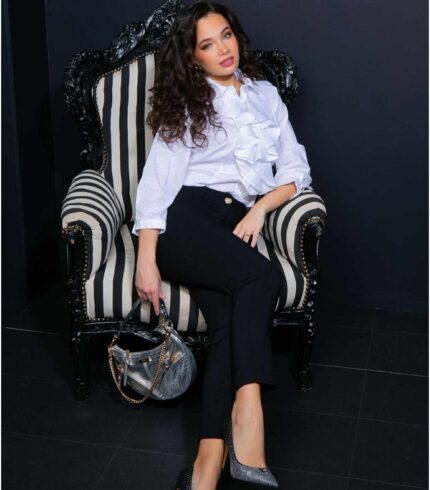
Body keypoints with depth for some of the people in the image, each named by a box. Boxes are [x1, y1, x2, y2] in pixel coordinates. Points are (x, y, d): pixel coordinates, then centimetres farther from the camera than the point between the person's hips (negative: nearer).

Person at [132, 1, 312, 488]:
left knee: (230, 320, -27)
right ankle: (247, 405, -39)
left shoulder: (265, 95, 24)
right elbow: (157, 178, 2)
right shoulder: (186, 103, 14)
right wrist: (146, 258, -11)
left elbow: (295, 171, 19)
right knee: (262, 277, -33)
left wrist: (260, 207, -3)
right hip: (184, 218, -2)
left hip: (236, 225, 2)